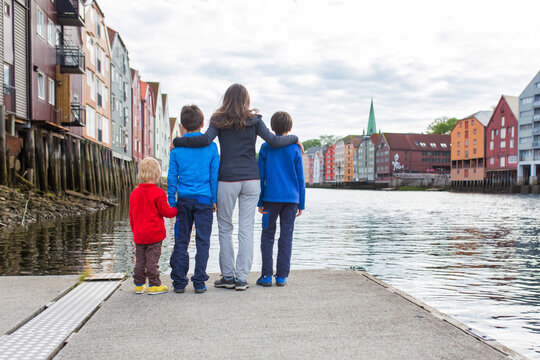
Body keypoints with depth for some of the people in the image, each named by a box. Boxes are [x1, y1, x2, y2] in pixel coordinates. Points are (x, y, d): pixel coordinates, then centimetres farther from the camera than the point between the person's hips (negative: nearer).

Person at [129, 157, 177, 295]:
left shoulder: (134, 193, 4)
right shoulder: (158, 193, -14)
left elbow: (131, 215, 11)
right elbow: (165, 212, -9)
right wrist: (176, 210, 10)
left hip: (139, 235, 5)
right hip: (154, 234, -5)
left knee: (140, 260, 13)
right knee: (152, 260, 1)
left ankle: (138, 285, 21)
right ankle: (154, 285, 7)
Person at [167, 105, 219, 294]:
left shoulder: (177, 148, 0)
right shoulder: (210, 147, -2)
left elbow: (172, 177, 3)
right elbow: (215, 175, 1)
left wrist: (172, 202, 11)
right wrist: (214, 200, 8)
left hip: (184, 200, 1)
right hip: (204, 200, -1)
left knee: (181, 242, 9)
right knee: (202, 241, 5)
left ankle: (179, 282, 12)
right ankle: (199, 282, 6)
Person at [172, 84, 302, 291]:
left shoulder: (219, 120, 2)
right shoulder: (253, 120, 5)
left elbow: (205, 140, -14)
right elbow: (273, 141, -2)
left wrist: (177, 141, -2)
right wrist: (294, 139, 15)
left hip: (227, 180, -1)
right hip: (251, 179, 1)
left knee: (225, 228, 10)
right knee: (246, 229, 3)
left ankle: (228, 276, 11)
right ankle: (241, 279, 5)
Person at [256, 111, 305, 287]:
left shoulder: (265, 148, 1)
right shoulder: (295, 149, 3)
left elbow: (261, 175, 2)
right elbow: (300, 178, 4)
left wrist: (260, 201, 7)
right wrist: (301, 203, 10)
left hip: (271, 198, -1)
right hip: (291, 199, 1)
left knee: (267, 236, 7)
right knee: (286, 236, 5)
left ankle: (267, 275, 3)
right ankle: (281, 276, 7)